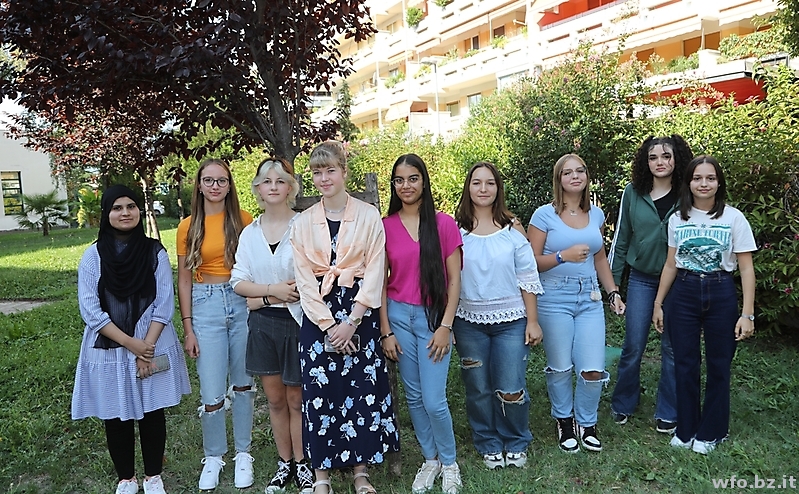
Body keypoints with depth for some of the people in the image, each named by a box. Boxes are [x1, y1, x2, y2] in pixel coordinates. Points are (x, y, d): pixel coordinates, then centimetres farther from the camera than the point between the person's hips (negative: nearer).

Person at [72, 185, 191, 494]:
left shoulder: (155, 253, -2)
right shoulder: (93, 256, -3)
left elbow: (164, 305, -4)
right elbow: (90, 310, -8)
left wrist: (147, 346, -13)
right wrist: (130, 343, -14)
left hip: (153, 348, 0)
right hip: (109, 351, 0)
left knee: (152, 413, 8)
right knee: (116, 417, 10)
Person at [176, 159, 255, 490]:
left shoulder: (244, 220, 0)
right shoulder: (188, 227, 3)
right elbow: (184, 280, 5)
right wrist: (188, 329, 1)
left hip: (243, 304, 0)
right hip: (206, 306, 0)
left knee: (243, 384, 11)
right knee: (212, 394, 1)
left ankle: (243, 454, 29)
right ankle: (213, 456, 25)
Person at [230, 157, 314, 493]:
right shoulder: (249, 232, 6)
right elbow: (238, 282, 3)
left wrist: (263, 298, -11)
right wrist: (274, 289, -13)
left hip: (297, 322, -4)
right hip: (263, 325, 4)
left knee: (296, 399, 7)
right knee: (275, 399, 14)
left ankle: (302, 465, 26)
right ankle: (284, 464, 30)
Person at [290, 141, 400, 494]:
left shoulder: (369, 216, -1)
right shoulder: (303, 222, 5)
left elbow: (375, 272, -5)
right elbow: (304, 278, 0)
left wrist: (351, 322, -12)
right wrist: (328, 324, -9)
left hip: (359, 313, -1)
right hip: (318, 315, 2)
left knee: (362, 388, 3)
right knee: (319, 389, 4)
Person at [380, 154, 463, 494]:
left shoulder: (443, 224, -3)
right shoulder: (385, 226, 2)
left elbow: (454, 278, -3)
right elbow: (381, 281, 3)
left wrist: (446, 326, -8)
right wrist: (386, 331, 0)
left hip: (433, 316, -2)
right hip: (398, 315, 2)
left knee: (434, 400, -4)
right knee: (414, 397, 11)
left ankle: (449, 463, 21)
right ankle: (430, 459, 31)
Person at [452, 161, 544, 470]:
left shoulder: (513, 228, 0)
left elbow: (528, 279, 1)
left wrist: (533, 321, -1)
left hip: (511, 321, 0)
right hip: (469, 323, 1)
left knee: (511, 390, 2)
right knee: (478, 390, 11)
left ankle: (516, 444, 28)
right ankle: (488, 445, 32)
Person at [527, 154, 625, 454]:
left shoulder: (596, 215, 11)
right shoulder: (544, 215, -4)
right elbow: (531, 262, -5)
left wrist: (613, 292, 15)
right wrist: (563, 256, -19)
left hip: (589, 298, 4)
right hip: (554, 298, -3)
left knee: (593, 370, -1)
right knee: (560, 368, 5)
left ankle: (587, 424, 24)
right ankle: (564, 422, 30)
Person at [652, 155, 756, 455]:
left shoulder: (733, 218, -5)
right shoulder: (677, 219, 4)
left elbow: (746, 269, -5)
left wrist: (747, 314, -10)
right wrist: (658, 303, 9)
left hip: (720, 295, -2)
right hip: (683, 294, 2)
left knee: (718, 366, 7)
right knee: (685, 364, 7)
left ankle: (711, 432, 25)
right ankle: (686, 429, 24)